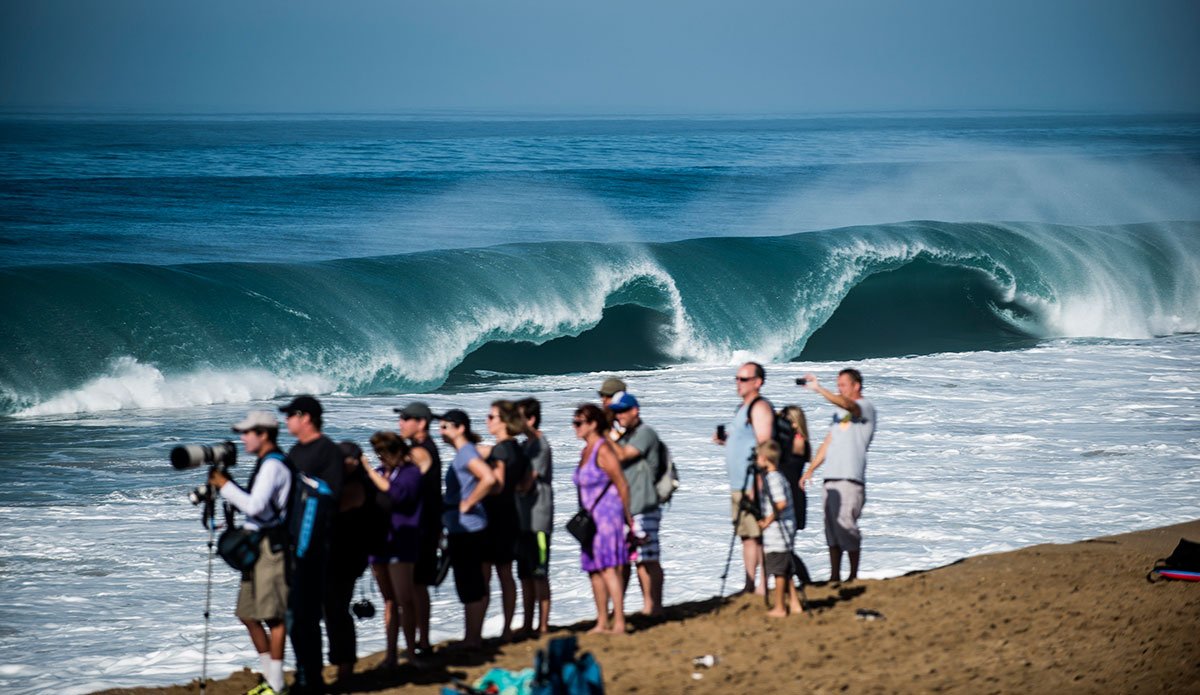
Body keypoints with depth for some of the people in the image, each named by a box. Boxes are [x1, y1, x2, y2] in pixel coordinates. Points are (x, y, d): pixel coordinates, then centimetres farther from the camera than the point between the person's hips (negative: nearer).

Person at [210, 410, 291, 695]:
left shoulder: (273, 466, -14)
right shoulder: (265, 464, 18)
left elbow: (255, 506, -23)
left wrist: (225, 485, -15)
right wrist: (227, 486, 13)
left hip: (271, 546, -11)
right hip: (256, 547, 11)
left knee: (273, 616, -7)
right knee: (248, 615, 12)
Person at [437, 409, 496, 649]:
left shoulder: (466, 453, -15)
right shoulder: (463, 452, 15)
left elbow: (489, 479, -30)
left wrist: (467, 504, -20)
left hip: (465, 527, -11)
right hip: (466, 527, 11)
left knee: (468, 584, -6)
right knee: (475, 583, 13)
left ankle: (471, 638, -2)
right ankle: (475, 636, 19)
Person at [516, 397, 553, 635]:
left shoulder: (541, 446, -12)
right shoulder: (525, 445, 16)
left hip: (537, 520, -9)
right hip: (522, 519, 9)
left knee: (539, 575, -6)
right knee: (525, 575, 11)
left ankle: (543, 626, -2)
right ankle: (527, 625, 17)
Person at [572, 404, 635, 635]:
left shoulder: (603, 450, -13)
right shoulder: (586, 451, 14)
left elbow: (622, 485, -12)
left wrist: (626, 515, -4)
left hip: (607, 514, -9)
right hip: (590, 518, 9)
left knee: (608, 569, -13)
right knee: (594, 570, 10)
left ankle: (619, 623, -13)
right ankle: (602, 623, 16)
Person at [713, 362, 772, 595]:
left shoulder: (760, 407, -11)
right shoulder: (743, 408, 20)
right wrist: (724, 440, 8)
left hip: (753, 483, -10)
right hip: (739, 486, 10)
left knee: (758, 536, -9)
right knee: (747, 537, 10)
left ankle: (763, 588, -9)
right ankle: (749, 587, 13)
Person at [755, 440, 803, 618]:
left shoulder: (773, 478, -16)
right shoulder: (779, 477, 14)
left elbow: (781, 504, -24)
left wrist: (767, 521, -16)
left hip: (777, 531, -10)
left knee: (778, 570, -3)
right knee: (785, 570, 15)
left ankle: (779, 608, 1)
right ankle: (794, 604, 18)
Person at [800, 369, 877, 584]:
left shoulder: (865, 407, -2)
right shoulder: (839, 412, 23)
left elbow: (848, 405, -24)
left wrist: (818, 389, -32)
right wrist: (810, 469, 18)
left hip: (850, 479, -8)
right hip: (831, 478, 8)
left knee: (846, 526, -11)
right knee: (831, 528, 5)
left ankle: (853, 576, -4)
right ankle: (834, 576, 8)